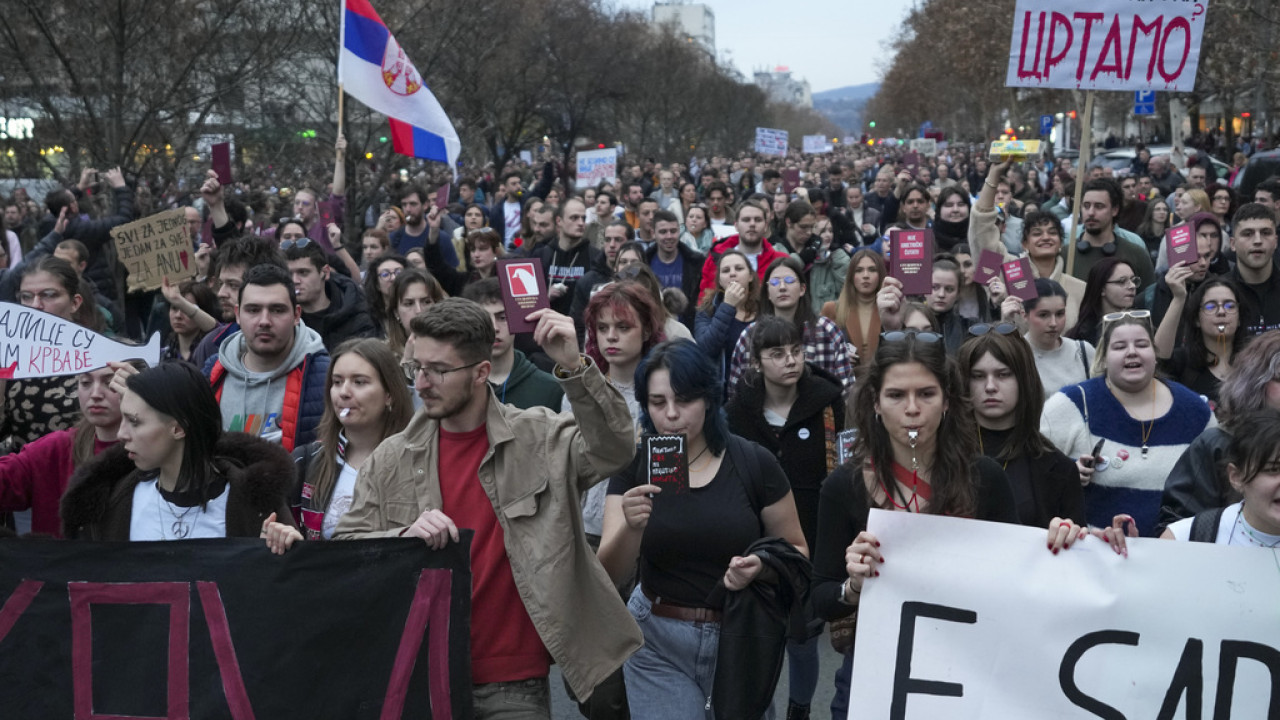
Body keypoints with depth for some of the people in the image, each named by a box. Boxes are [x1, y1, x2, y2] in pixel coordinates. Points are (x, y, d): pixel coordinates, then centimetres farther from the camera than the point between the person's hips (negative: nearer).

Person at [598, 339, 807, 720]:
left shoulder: (754, 463, -9)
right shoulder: (633, 465, -5)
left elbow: (797, 549, 3)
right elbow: (611, 575, -10)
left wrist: (761, 567, -19)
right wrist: (632, 526, -31)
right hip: (658, 644, 0)